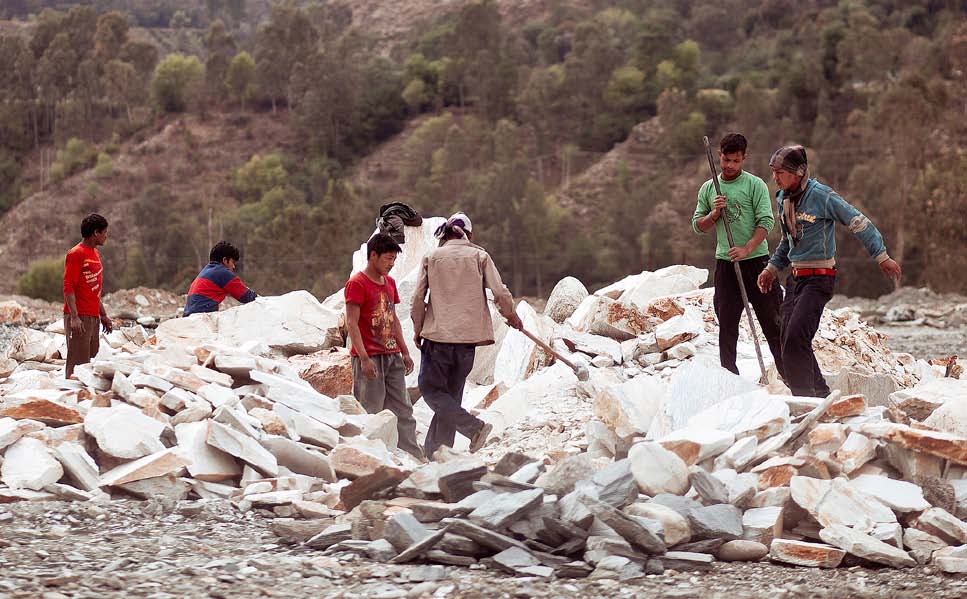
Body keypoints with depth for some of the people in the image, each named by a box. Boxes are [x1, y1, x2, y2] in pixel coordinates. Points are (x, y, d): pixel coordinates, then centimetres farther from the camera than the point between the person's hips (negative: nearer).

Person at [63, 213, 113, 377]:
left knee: (89, 358, 7)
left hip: (93, 317, 9)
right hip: (79, 318, -9)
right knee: (77, 363, -11)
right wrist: (74, 317, -23)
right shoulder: (76, 254, -9)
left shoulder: (95, 253, 18)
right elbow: (68, 288, -15)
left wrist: (103, 315, 23)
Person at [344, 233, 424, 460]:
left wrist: (404, 351, 17)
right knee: (370, 414, -5)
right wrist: (364, 358, -21)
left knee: (402, 411, 8)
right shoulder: (357, 283, -11)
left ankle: (414, 459, 10)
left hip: (392, 356, 8)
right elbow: (352, 323, -15)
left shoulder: (389, 282, 14)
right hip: (369, 358, -8)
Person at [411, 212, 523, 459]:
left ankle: (474, 427, -15)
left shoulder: (431, 258, 3)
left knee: (431, 388, 2)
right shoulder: (479, 256, 3)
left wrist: (418, 330, 14)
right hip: (468, 337, 2)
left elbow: (418, 298, 0)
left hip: (438, 336, -2)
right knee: (451, 394, 10)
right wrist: (512, 316, 17)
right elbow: (500, 293, -2)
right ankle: (436, 452, 8)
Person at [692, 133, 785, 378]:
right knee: (727, 323, 5)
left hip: (756, 260, -3)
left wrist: (747, 249, -22)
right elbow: (698, 226, 12)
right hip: (725, 263, 4)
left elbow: (766, 221, -10)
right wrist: (714, 213, -8)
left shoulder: (755, 185, -2)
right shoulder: (708, 188, 10)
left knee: (771, 320, -2)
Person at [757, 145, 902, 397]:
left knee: (796, 336, -21)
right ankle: (820, 395, 18)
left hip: (820, 278, -8)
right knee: (789, 340, 5)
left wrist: (882, 257, -10)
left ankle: (804, 397, -16)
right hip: (796, 277, 8)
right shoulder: (783, 199, 9)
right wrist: (772, 268, 20)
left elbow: (859, 223, -9)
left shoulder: (821, 196, -14)